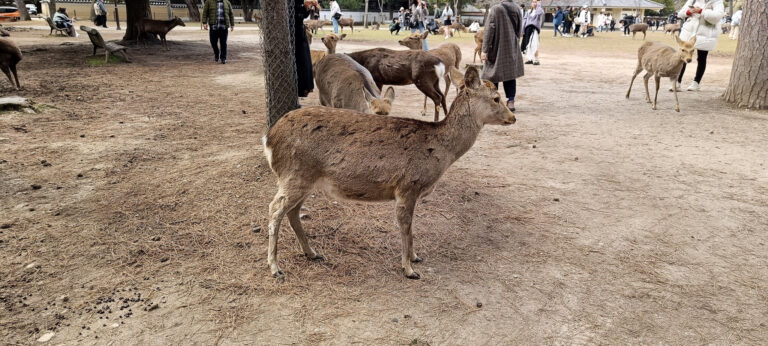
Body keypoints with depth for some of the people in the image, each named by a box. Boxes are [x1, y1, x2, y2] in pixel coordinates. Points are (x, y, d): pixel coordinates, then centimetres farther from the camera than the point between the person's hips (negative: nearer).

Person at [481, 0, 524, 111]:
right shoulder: (518, 9, 0)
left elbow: (489, 30, -15)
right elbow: (519, 30, 9)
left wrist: (485, 50, -12)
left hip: (496, 48, -4)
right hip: (512, 50, 4)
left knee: (493, 74, 7)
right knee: (510, 74, 12)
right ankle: (511, 101, 9)